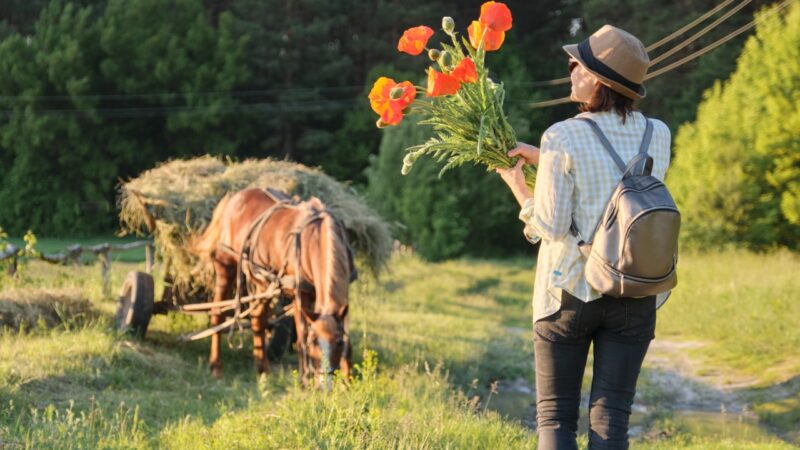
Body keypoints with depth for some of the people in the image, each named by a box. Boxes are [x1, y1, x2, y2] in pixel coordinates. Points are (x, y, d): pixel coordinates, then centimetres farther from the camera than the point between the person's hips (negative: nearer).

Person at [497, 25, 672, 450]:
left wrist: (517, 184, 5)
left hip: (570, 290, -3)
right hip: (634, 297, 4)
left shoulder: (563, 138, -12)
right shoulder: (657, 136, 3)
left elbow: (550, 226, -12)